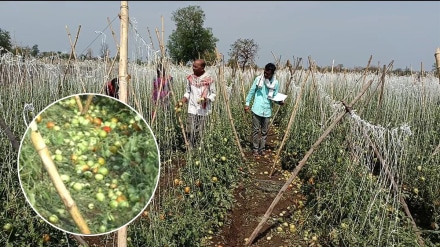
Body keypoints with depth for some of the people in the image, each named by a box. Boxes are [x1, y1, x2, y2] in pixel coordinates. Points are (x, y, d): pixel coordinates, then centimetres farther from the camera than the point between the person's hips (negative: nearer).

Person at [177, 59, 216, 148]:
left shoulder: (209, 79, -5)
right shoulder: (190, 78, 5)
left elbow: (213, 94, 2)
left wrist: (207, 99, -17)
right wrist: (182, 101, -1)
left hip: (203, 110, -2)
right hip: (192, 109, 2)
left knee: (200, 134, 1)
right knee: (190, 132, -4)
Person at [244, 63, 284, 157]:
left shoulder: (275, 83, -1)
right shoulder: (259, 79, -4)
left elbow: (275, 97, 5)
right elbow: (251, 91, 5)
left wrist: (279, 101, -16)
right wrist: (247, 103, 3)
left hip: (267, 111, 1)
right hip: (257, 109, -1)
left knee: (264, 131, 9)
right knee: (256, 130, 3)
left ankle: (262, 148, 22)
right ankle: (255, 148, 14)